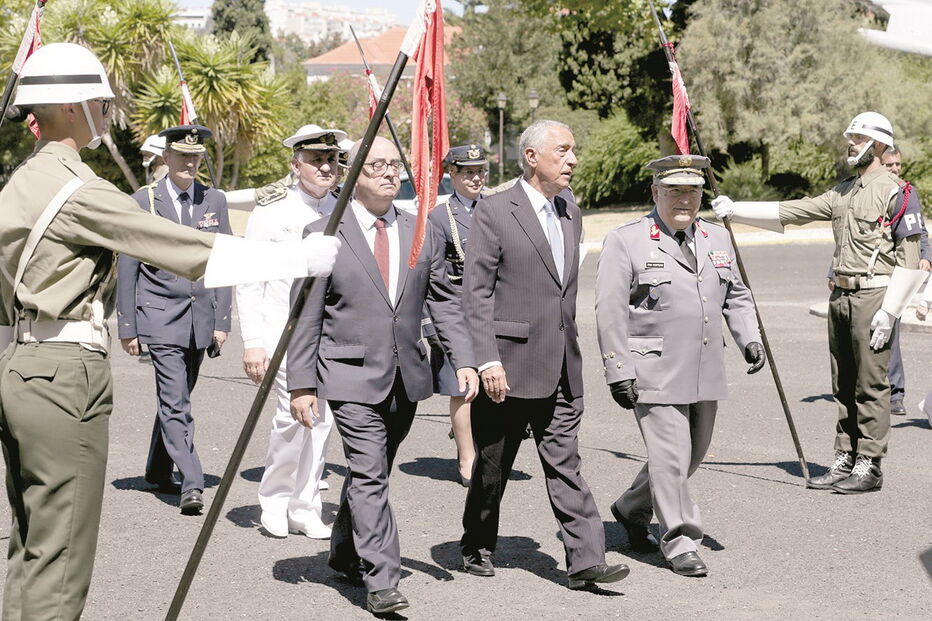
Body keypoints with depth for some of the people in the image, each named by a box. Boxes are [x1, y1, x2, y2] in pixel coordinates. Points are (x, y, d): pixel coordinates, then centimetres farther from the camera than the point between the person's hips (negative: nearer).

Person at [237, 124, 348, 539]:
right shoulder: (271, 214, -2)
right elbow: (248, 282, -2)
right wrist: (252, 343, -8)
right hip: (283, 329, -4)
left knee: (321, 417, 4)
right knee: (294, 411, -15)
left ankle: (304, 509, 15)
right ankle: (274, 502, 4)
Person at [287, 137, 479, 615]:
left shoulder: (422, 234, 8)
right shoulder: (323, 235, -4)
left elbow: (443, 302, 10)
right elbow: (305, 317, -4)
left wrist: (463, 360, -2)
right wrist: (301, 384, -8)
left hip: (406, 378, 5)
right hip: (353, 378, -5)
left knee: (372, 473, 15)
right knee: (369, 476, -10)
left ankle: (346, 553, 34)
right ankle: (381, 582, -9)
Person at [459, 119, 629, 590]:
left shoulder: (571, 215, 14)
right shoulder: (494, 211, -8)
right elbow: (476, 292, -11)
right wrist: (488, 360, -18)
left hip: (561, 371, 5)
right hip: (509, 365, -5)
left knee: (564, 465, 1)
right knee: (493, 465, 9)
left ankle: (585, 561, -2)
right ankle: (476, 548, 27)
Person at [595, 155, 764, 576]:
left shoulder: (717, 239, 14)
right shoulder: (626, 242, -5)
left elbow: (736, 296, 21)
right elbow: (610, 311, -8)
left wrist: (749, 338, 4)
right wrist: (618, 371, -13)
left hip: (705, 375, 7)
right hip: (655, 375, -7)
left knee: (692, 455, 15)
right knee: (670, 457, -7)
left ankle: (632, 509, 35)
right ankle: (680, 542, 5)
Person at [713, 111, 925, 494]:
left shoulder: (897, 194, -7)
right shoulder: (842, 193, 16)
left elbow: (909, 258, -11)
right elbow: (789, 212, 15)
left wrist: (888, 311, -16)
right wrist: (735, 211, 7)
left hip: (873, 296, -8)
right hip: (840, 296, 8)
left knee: (871, 385, -5)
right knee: (843, 386, 10)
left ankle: (869, 466, 0)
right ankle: (845, 460, 16)